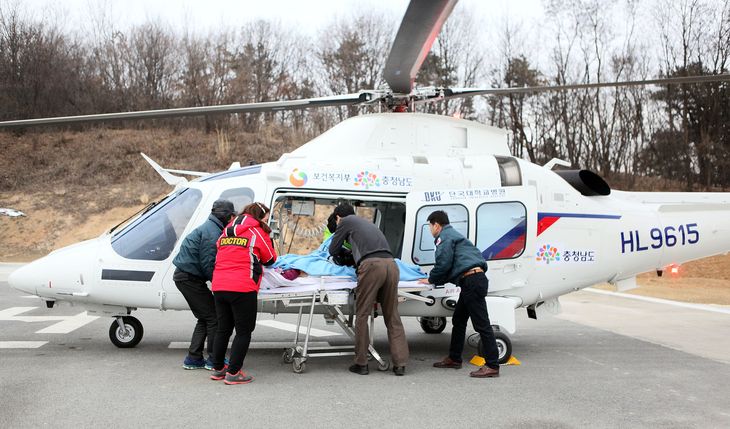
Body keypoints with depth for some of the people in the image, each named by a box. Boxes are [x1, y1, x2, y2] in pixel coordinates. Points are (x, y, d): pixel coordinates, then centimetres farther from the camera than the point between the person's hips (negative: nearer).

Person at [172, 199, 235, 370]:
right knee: (213, 317, -4)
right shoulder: (212, 233, -18)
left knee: (205, 318, 15)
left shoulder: (210, 228, 16)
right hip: (190, 278, -10)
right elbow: (208, 264, -21)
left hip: (184, 276, 10)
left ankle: (193, 359, 17)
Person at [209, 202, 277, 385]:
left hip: (219, 287, 7)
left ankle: (218, 369, 24)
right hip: (242, 289, -7)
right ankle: (233, 373, 0)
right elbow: (270, 258, 9)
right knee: (243, 332, 2)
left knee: (223, 329, 17)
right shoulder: (258, 232, 0)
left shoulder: (226, 231, 19)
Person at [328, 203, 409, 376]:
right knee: (392, 316, 9)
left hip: (371, 265, -6)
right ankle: (400, 364, 5)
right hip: (390, 263, 6)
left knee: (362, 315, 3)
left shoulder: (345, 221, 18)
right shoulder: (366, 222, 36)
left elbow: (333, 250, 23)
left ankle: (361, 364, 5)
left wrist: (343, 252, 42)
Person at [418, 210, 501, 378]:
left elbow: (444, 263, -11)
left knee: (481, 324, -11)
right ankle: (454, 358, 28)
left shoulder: (445, 237, -2)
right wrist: (433, 279, 27)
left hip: (472, 280, -11)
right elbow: (452, 265, 29)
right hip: (473, 281, 11)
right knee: (458, 320, 19)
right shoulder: (452, 234, 29)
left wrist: (431, 279, 4)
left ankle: (492, 366, -12)